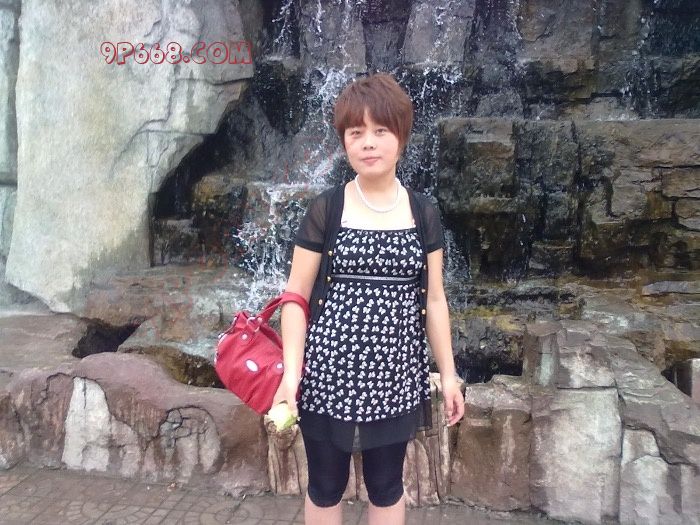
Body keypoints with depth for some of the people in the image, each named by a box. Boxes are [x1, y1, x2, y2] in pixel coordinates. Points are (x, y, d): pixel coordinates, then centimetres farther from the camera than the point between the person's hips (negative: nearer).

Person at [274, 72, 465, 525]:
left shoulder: (423, 213, 1)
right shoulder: (325, 209, -5)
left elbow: (433, 300, 6)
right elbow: (296, 297, -4)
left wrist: (448, 374, 7)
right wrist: (291, 373, -12)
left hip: (395, 377, 2)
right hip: (329, 374, -1)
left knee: (387, 486, 18)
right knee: (325, 486, 16)